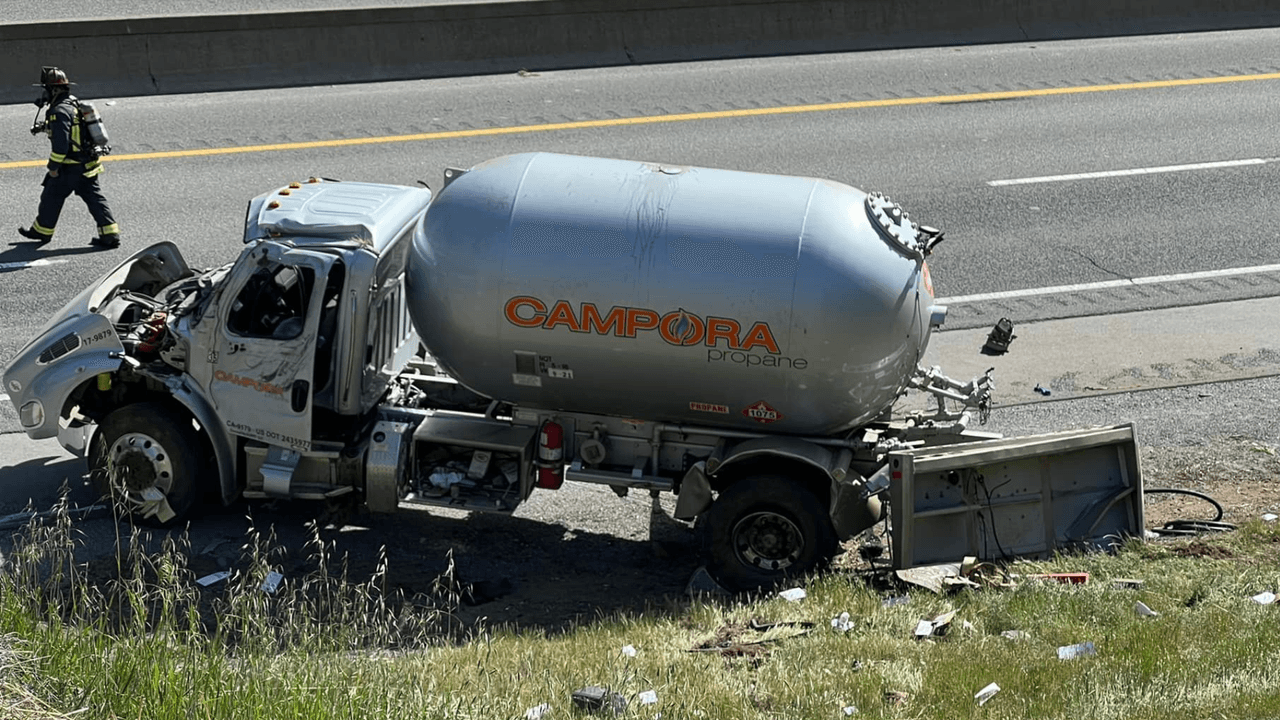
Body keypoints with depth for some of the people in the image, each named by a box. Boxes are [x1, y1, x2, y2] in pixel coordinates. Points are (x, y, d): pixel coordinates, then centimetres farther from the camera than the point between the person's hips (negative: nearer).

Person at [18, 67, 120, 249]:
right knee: (94, 198, 8)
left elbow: (60, 144, -26)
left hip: (70, 167, -8)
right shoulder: (74, 104, 9)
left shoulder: (60, 112, -21)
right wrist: (44, 127, 20)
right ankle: (110, 234, 2)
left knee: (52, 197, 10)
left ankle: (42, 231, 25)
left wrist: (53, 167, -16)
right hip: (88, 165, 8)